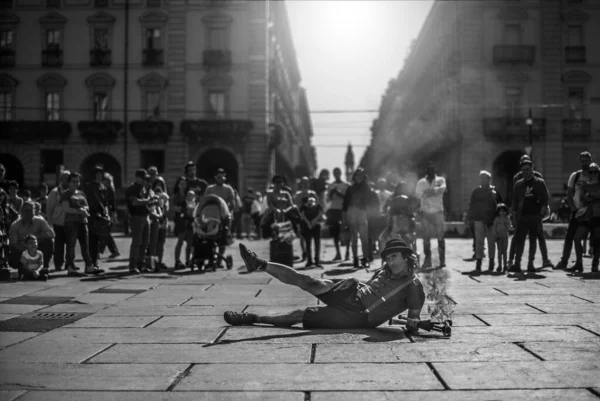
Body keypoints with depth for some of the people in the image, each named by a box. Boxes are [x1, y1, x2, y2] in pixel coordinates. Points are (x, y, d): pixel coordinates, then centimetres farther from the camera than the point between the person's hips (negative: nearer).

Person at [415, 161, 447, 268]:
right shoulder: (421, 182, 10)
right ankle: (427, 259, 6)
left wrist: (431, 190, -27)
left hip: (438, 212, -1)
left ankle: (442, 259, 0)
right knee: (426, 236, 1)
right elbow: (417, 195, -4)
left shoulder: (440, 180, 6)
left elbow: (443, 188, -16)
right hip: (425, 212, 2)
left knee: (440, 236, -4)